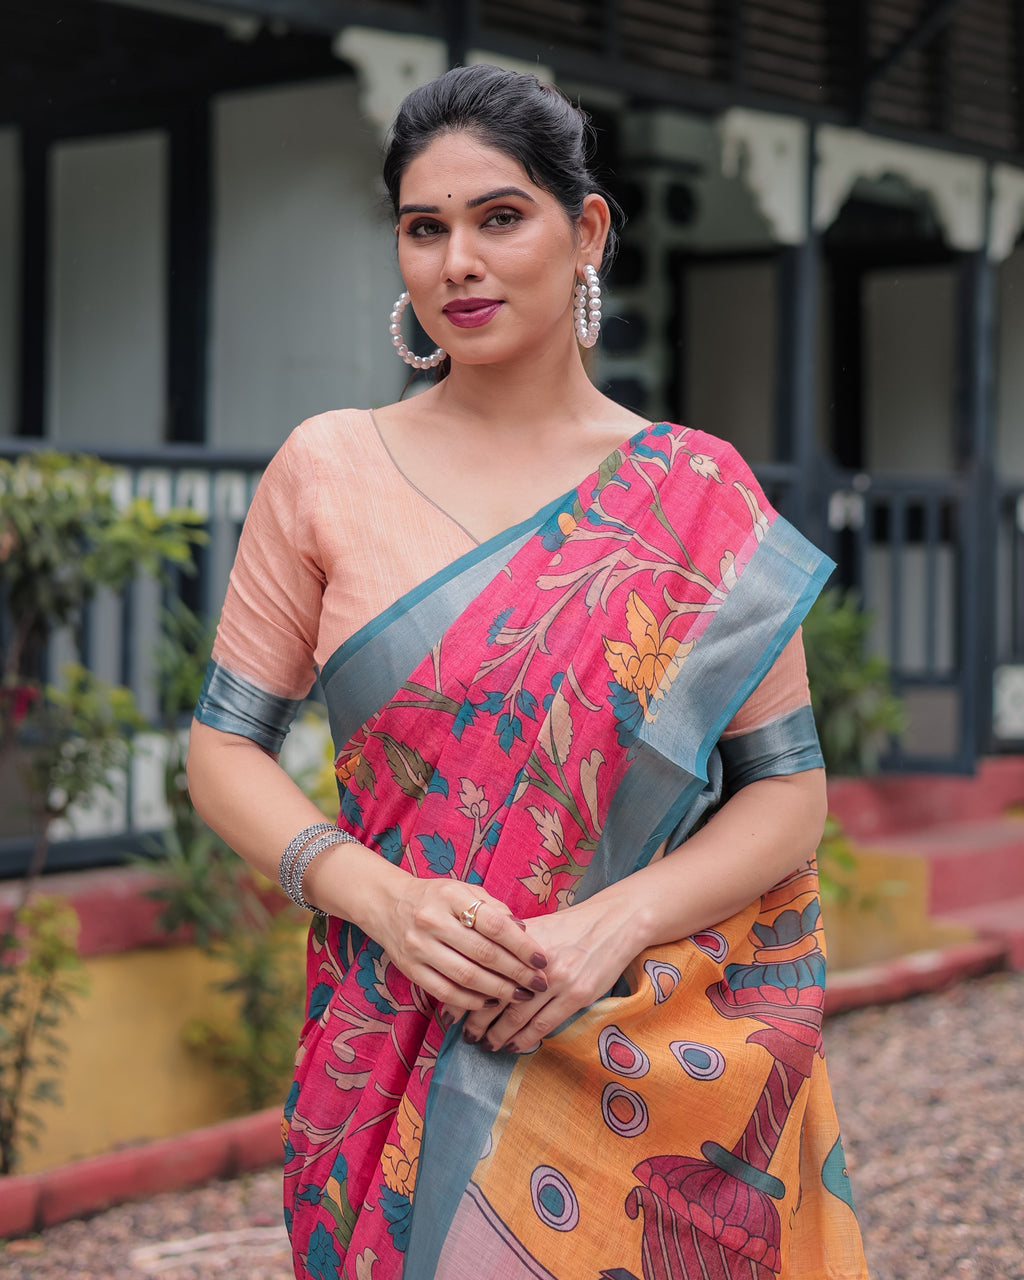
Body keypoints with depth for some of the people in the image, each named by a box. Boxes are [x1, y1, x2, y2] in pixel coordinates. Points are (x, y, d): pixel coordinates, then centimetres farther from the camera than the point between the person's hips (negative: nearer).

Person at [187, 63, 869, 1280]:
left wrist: (616, 922, -17)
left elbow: (789, 788, 0)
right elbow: (224, 746, 2)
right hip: (393, 1052, 0)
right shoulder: (328, 470, 1)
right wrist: (382, 897, -15)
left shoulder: (699, 496, 0)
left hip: (650, 1071, 0)